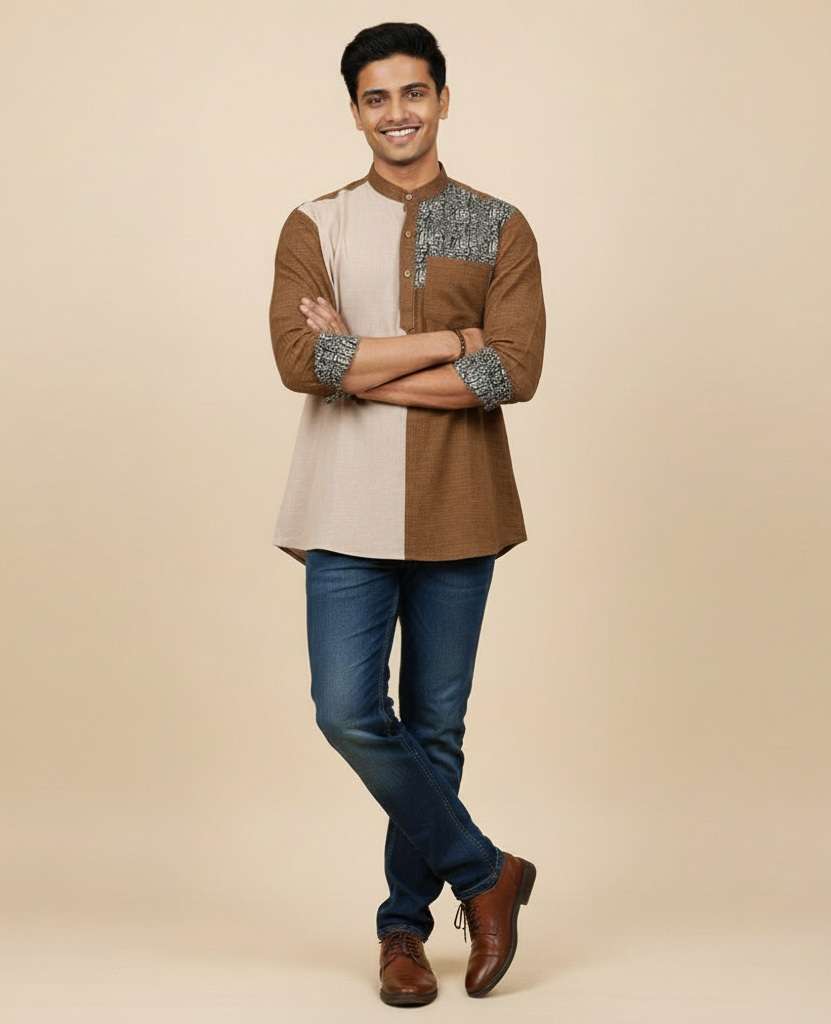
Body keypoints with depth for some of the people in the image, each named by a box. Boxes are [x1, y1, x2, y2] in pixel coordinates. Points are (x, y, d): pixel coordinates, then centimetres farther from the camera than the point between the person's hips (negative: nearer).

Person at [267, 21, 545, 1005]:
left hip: (456, 510, 0)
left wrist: (361, 367, -12)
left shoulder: (499, 227, 5)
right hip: (348, 509, 0)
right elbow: (299, 359, -11)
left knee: (436, 727, 7)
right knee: (349, 712, -7)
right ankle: (485, 872, 13)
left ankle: (405, 922, 24)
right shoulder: (313, 227, 5)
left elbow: (517, 370, -9)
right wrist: (447, 341, -12)